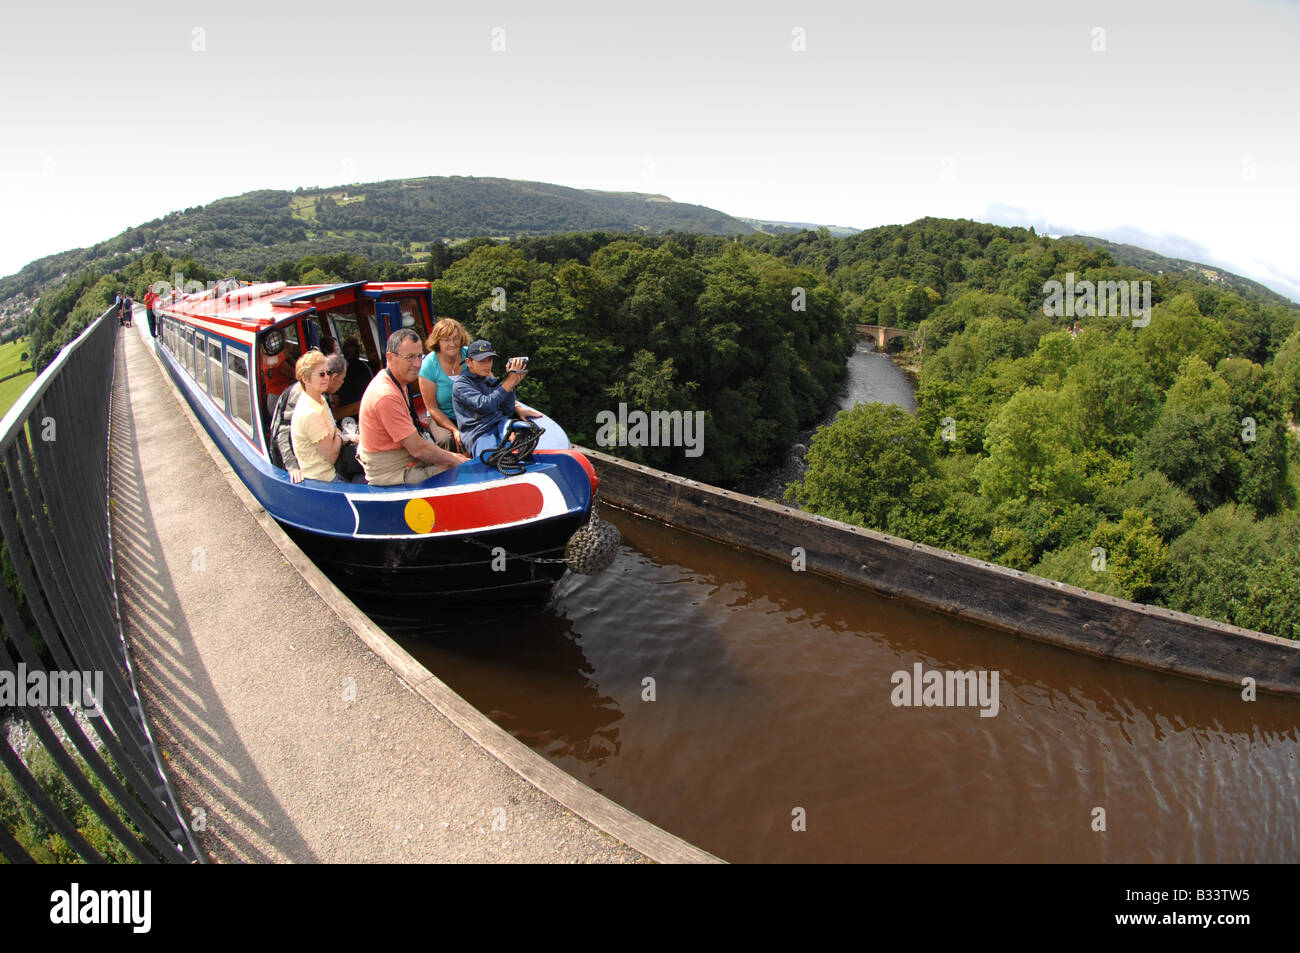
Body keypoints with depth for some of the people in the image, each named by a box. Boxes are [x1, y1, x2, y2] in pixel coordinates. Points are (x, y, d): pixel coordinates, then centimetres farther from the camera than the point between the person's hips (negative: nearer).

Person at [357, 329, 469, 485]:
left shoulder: (399, 382, 8)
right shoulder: (387, 396, -25)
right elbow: (418, 449, -23)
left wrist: (446, 455, 7)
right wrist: (454, 460, -10)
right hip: (389, 474, -10)